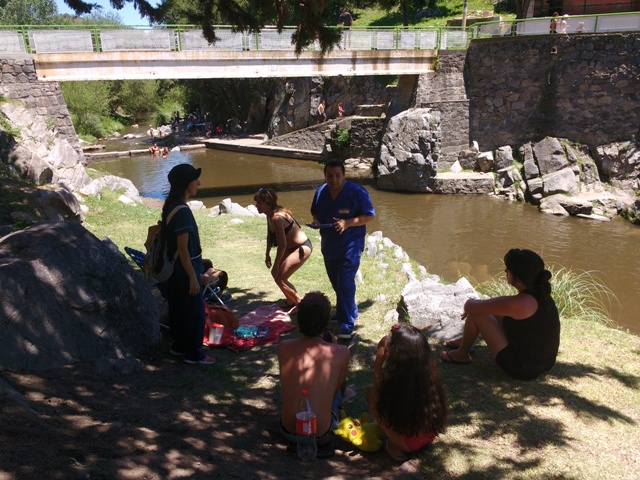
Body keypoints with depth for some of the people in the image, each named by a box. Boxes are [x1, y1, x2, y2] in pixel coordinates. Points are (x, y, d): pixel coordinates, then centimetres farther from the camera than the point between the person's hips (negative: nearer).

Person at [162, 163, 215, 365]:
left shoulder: (173, 206, 6)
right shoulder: (182, 211, -24)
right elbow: (183, 249, -24)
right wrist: (193, 278, -20)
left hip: (177, 271, 10)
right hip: (185, 271, -10)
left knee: (180, 310, 20)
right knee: (194, 312, 3)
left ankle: (179, 346, 34)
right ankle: (193, 353, 15)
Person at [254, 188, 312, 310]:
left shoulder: (277, 218, -28)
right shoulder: (270, 215, 1)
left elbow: (282, 245, -27)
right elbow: (270, 235, 15)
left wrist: (276, 265, -18)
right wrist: (267, 254, 16)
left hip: (303, 248, -10)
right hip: (292, 246, 10)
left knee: (279, 278, -10)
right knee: (276, 273, 14)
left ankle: (300, 304, 5)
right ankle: (290, 301, 33)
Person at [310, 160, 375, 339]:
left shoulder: (357, 192, -15)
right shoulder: (320, 192, 2)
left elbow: (369, 215, -12)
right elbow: (315, 212, 16)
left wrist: (348, 222, -26)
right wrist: (316, 221, -8)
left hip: (350, 246, -6)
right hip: (328, 245, 6)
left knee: (345, 284, -10)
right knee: (336, 283, 19)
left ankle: (347, 325, -2)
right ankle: (351, 311, 41)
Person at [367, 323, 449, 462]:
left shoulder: (392, 379, -28)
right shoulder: (428, 370, -14)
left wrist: (380, 352, -11)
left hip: (408, 443, -6)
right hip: (431, 436, 6)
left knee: (371, 393, 2)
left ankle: (395, 447, 4)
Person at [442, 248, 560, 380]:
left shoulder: (520, 303, -30)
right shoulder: (541, 293, -4)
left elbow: (470, 306, -21)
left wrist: (470, 303, 3)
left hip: (521, 368, -8)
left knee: (475, 313, -6)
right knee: (493, 312, 19)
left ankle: (461, 354, 18)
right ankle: (466, 340, 42)